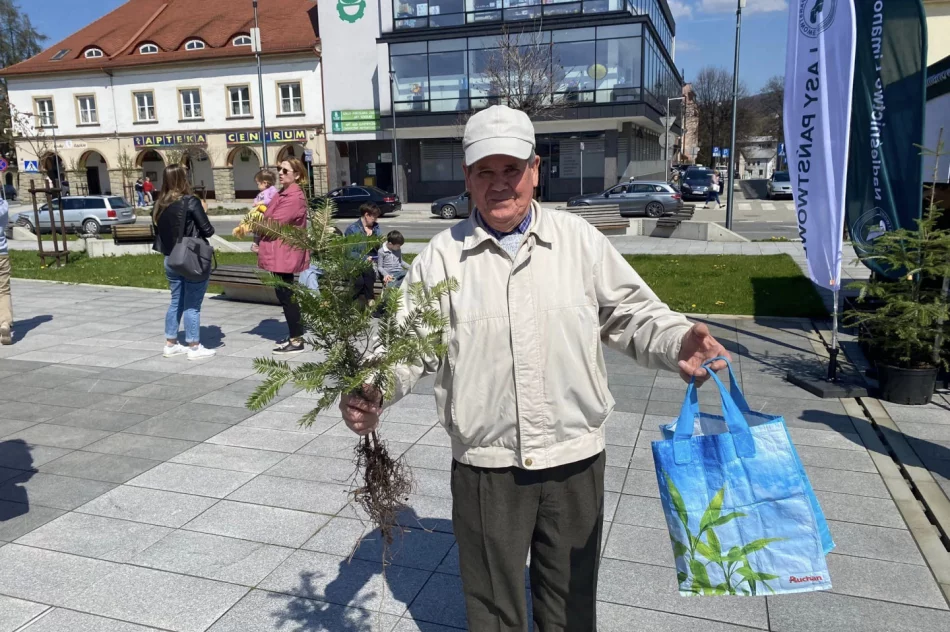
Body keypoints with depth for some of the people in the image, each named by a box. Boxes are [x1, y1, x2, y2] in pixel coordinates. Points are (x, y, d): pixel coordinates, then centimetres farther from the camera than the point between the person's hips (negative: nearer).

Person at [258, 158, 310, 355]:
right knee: (285, 295, 15)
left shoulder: (294, 197, -17)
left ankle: (297, 341, 0)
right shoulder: (283, 193, 17)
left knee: (286, 295, -6)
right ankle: (294, 335, 25)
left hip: (285, 254, -10)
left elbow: (275, 223, -20)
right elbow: (270, 217, 17)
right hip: (280, 253, 10)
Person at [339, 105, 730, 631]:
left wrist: (678, 342, -18)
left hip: (575, 457, 1)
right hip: (484, 464, 0)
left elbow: (633, 313, 2)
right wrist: (371, 394, -21)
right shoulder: (442, 257, -2)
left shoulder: (580, 240, -1)